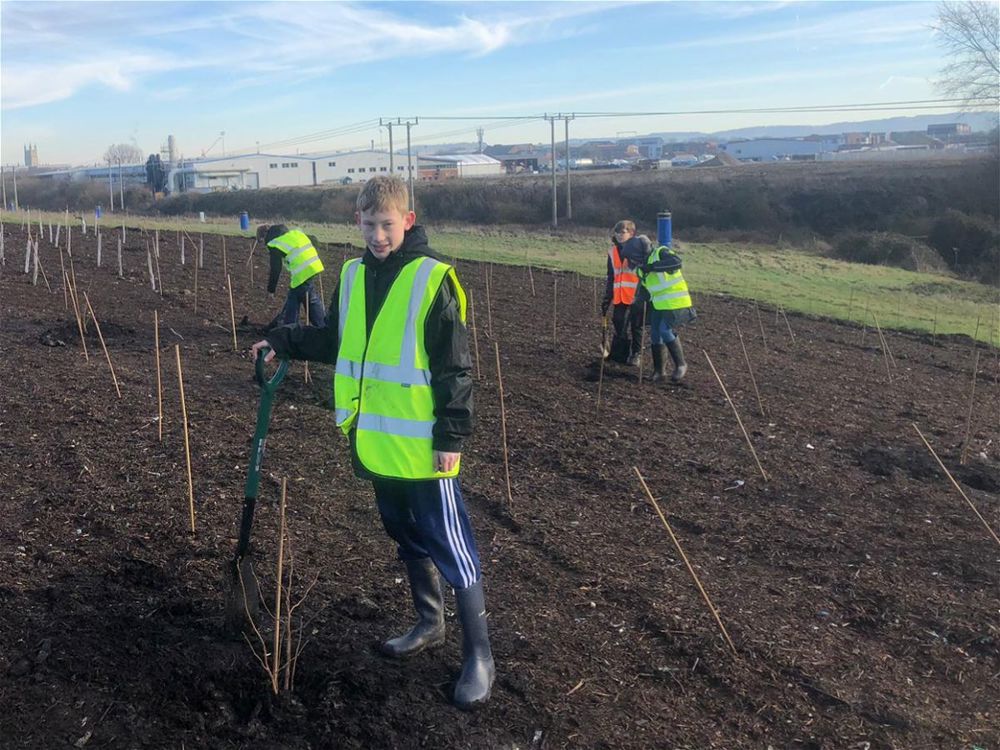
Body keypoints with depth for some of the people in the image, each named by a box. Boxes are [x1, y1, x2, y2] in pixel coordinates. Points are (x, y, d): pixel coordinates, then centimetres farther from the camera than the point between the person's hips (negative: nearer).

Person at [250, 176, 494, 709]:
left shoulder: (432, 279, -13)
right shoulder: (352, 276, 6)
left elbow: (455, 367, -12)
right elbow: (334, 341, 19)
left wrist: (453, 435, -14)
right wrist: (283, 341, 6)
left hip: (421, 444, -6)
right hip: (374, 442, 7)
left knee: (450, 547, 1)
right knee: (406, 538, 20)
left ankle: (478, 655, 14)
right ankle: (428, 624, 40)